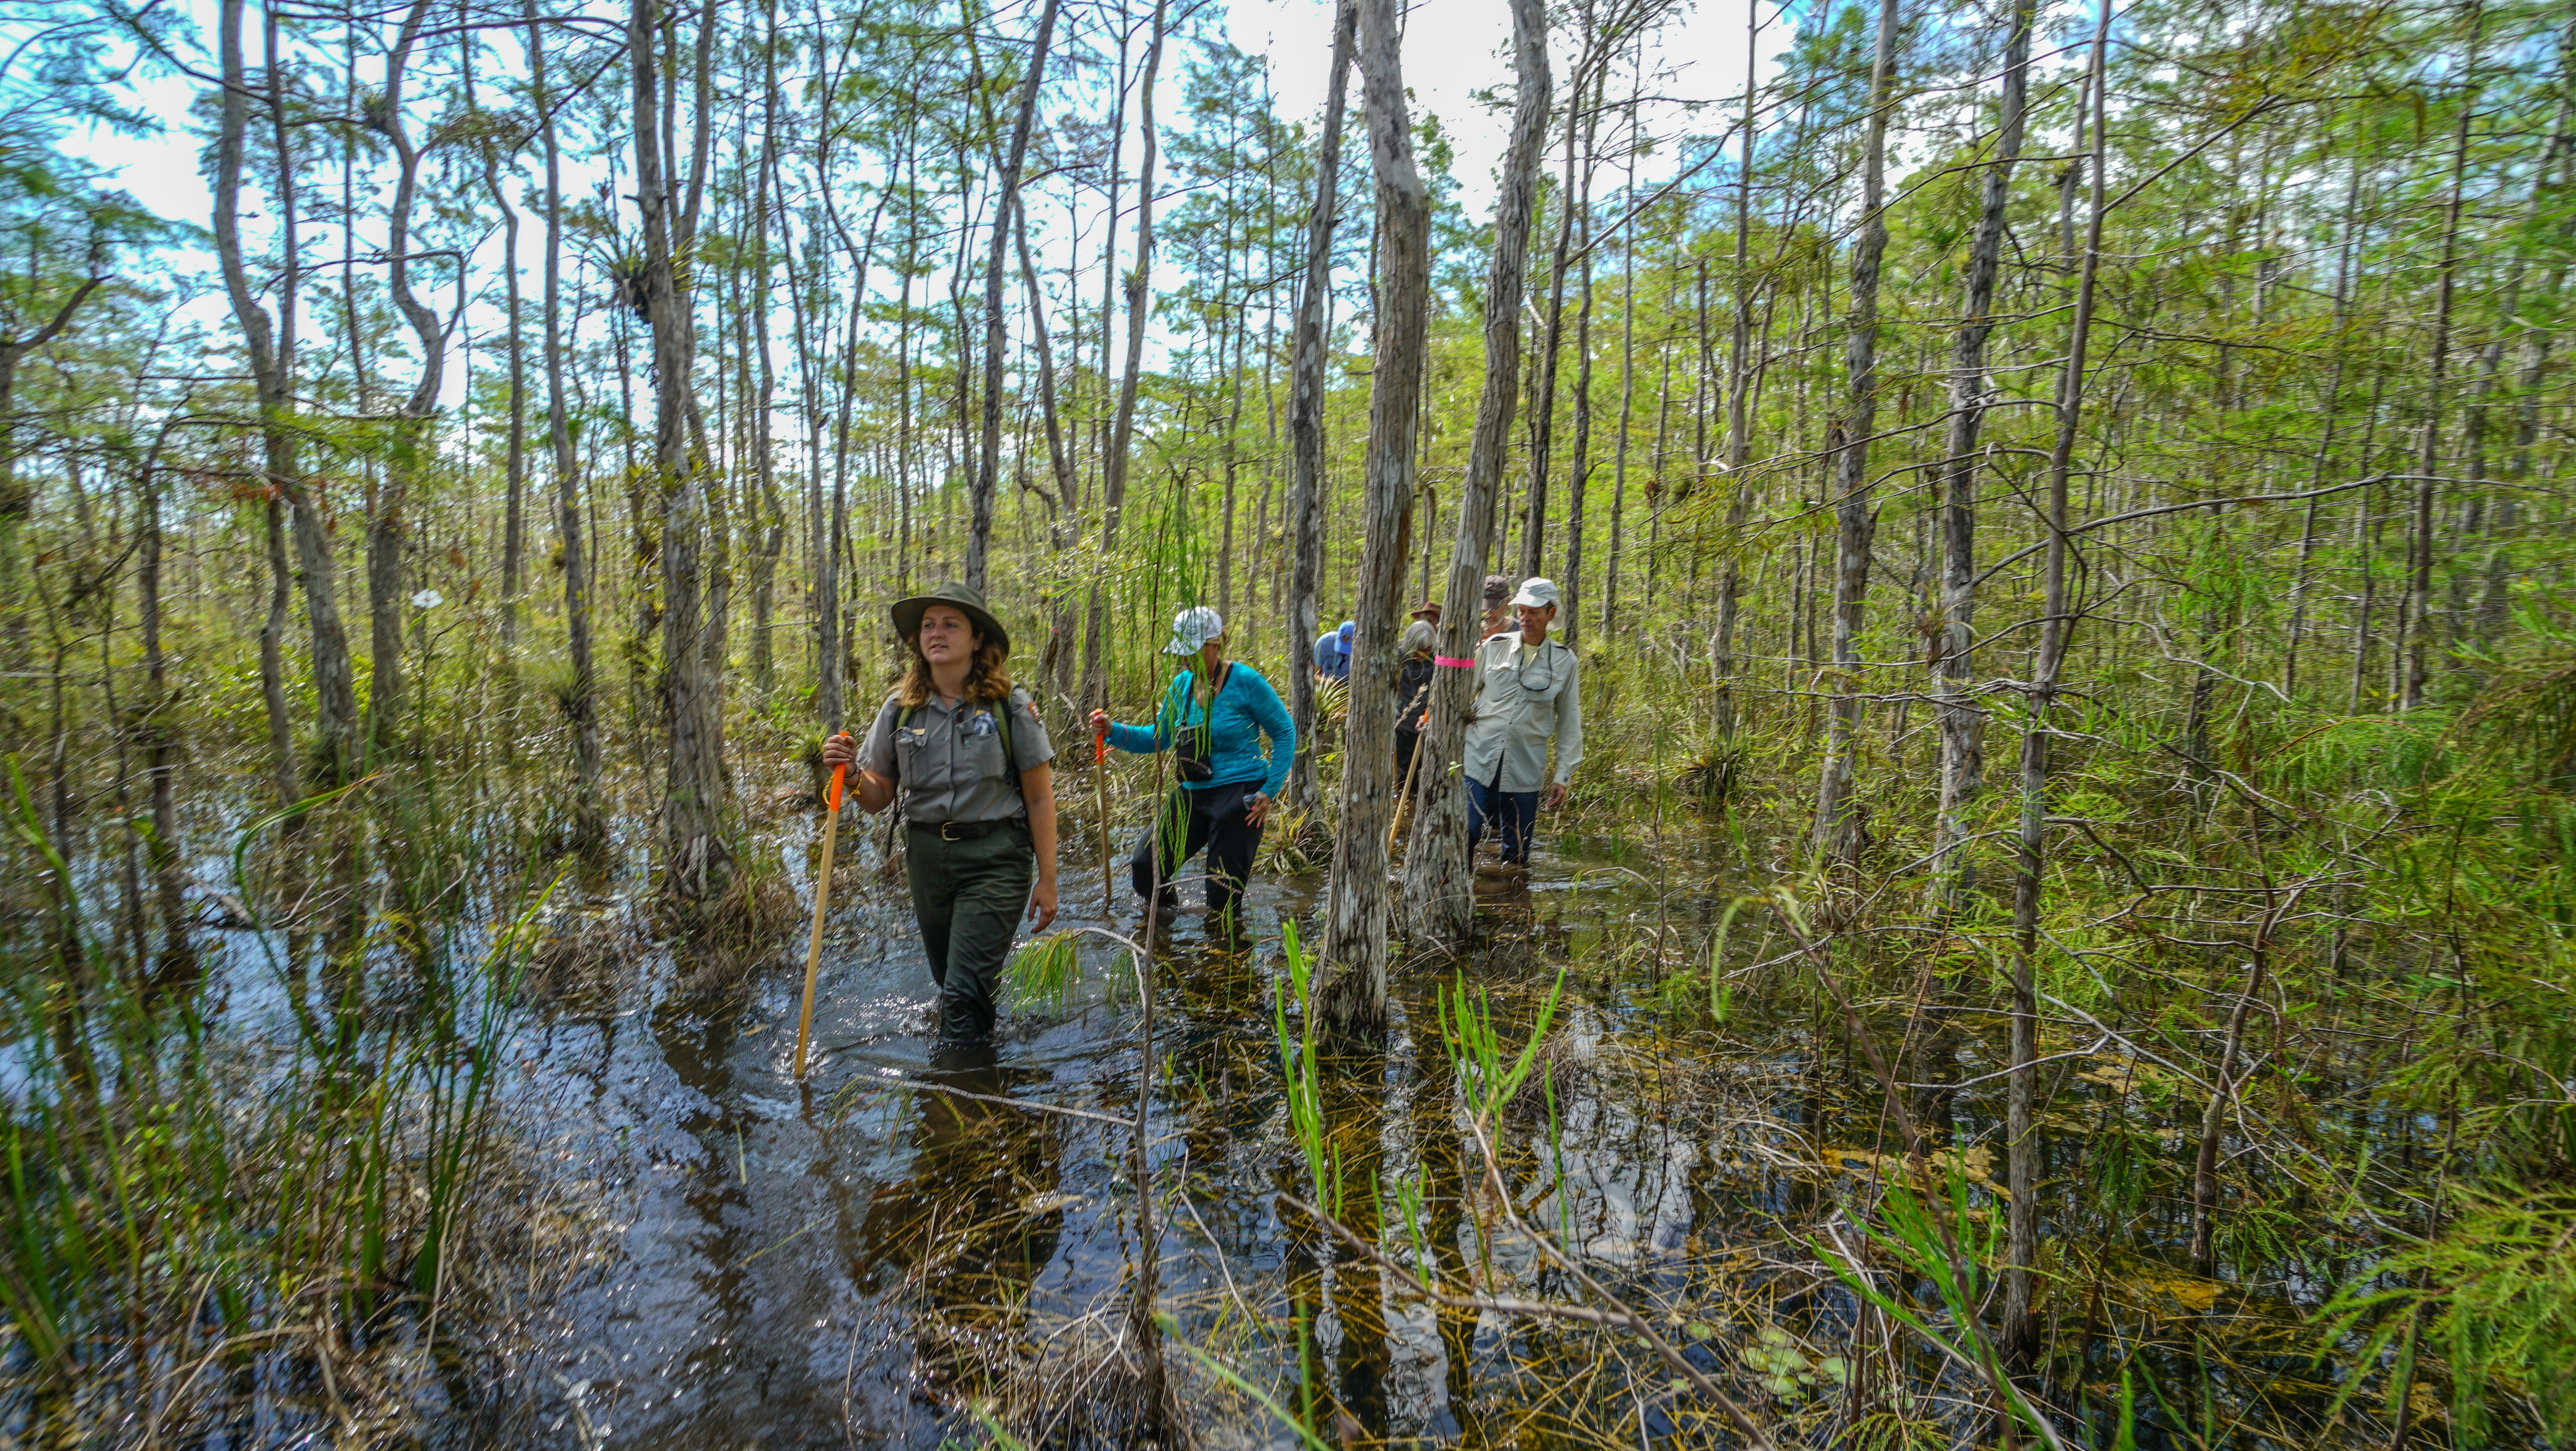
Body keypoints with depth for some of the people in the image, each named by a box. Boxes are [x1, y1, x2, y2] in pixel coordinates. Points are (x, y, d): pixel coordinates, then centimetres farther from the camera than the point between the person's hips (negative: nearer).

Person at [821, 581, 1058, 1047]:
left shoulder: (1010, 707, -7)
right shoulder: (900, 709, 3)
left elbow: (1040, 798, -4)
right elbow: (879, 798, 9)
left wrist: (1047, 880, -5)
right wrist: (850, 774, -13)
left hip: (994, 858, -4)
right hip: (926, 855, 5)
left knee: (964, 991, -9)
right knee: (950, 980, 19)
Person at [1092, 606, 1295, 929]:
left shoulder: (1246, 682, -11)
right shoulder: (1182, 684, 5)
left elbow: (1285, 733, -4)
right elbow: (1158, 738, 13)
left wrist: (1269, 791, -9)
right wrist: (1114, 731, -4)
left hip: (1239, 794, -5)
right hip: (1192, 794, 5)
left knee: (1223, 897, 2)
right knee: (1144, 871, 0)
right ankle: (1166, 906, 30)